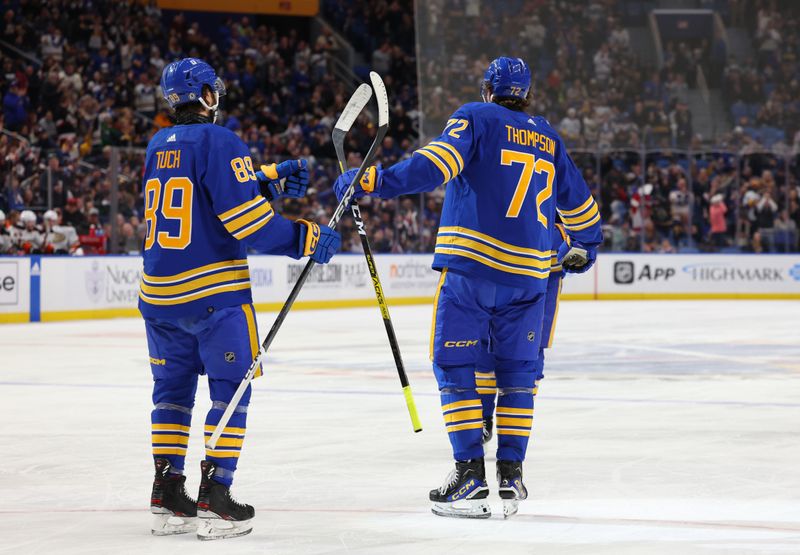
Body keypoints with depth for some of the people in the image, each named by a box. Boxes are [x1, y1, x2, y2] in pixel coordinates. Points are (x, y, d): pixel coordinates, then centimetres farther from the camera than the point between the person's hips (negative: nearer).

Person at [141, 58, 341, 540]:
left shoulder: (159, 146, 11)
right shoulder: (219, 142, -12)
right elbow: (246, 219, -17)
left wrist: (273, 179, 16)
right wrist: (307, 239, -8)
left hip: (160, 292, 7)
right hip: (215, 293, -7)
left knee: (173, 388, 16)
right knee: (232, 387, 2)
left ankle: (167, 496, 16)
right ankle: (214, 496, -3)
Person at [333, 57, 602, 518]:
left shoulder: (476, 118, 2)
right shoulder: (549, 139, 17)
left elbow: (437, 164, -16)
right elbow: (578, 200, 27)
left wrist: (374, 182, -22)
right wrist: (586, 246, 45)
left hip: (471, 264, -4)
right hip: (529, 274, 4)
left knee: (455, 366, 1)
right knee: (517, 373, 14)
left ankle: (471, 476, -6)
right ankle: (511, 476, 11)